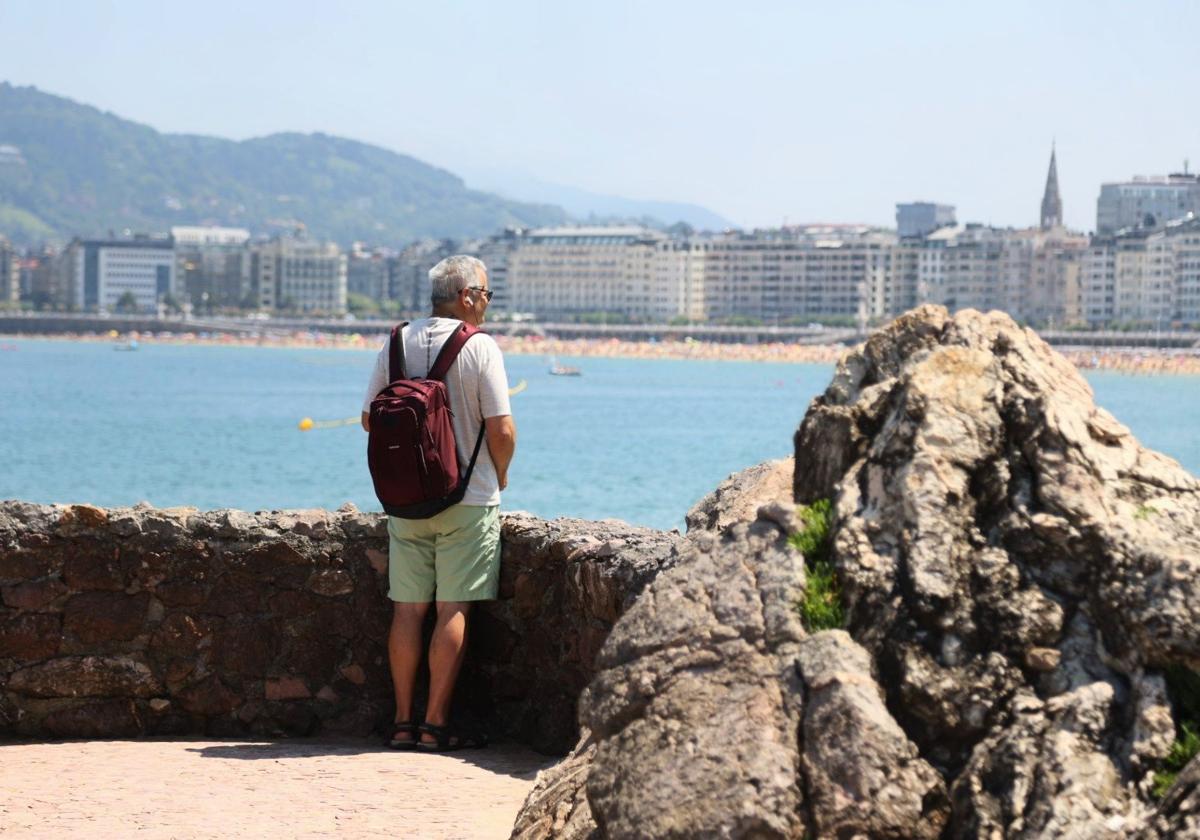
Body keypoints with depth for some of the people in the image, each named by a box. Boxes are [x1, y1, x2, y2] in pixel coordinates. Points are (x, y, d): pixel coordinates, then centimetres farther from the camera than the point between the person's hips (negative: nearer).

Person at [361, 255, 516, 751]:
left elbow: (370, 419, 7)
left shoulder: (397, 344, 4)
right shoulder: (480, 347, -10)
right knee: (453, 609, -1)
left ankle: (403, 721, 9)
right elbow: (501, 430, -12)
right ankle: (436, 723, -1)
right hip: (468, 497, -4)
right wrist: (499, 478, 6)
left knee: (408, 608, 7)